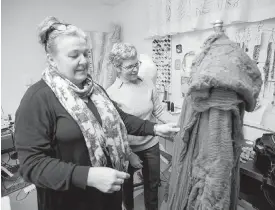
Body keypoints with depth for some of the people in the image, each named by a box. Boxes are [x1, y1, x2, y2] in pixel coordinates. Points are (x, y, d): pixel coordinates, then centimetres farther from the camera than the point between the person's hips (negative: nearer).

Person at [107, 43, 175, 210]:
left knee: (153, 184, 20)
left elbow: (159, 111, -1)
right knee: (127, 184, 22)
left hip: (151, 145, 3)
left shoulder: (148, 84, -5)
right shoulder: (112, 93, -16)